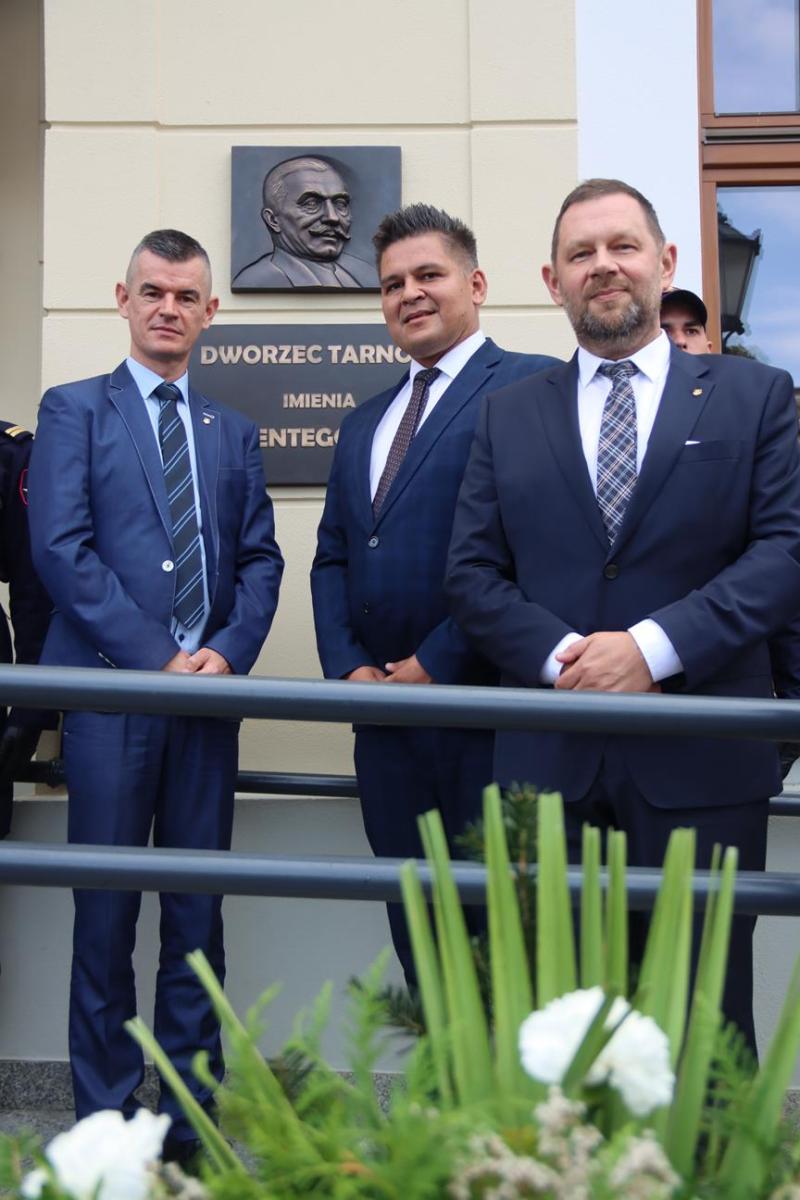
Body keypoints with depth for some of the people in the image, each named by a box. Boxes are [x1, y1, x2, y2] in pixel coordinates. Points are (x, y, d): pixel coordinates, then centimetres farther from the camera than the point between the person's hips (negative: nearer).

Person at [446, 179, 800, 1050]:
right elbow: (472, 574, 6)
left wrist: (655, 645, -16)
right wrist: (560, 655, -12)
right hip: (549, 759, 2)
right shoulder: (509, 415, 13)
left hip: (700, 759, -1)